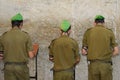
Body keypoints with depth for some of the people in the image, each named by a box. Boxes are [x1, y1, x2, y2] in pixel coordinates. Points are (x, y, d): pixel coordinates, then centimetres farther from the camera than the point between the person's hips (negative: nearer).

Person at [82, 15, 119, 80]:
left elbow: (84, 52, 4)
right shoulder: (109, 32, 4)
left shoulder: (88, 32, 5)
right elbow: (116, 51, -1)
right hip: (106, 65, -1)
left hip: (93, 65, 1)